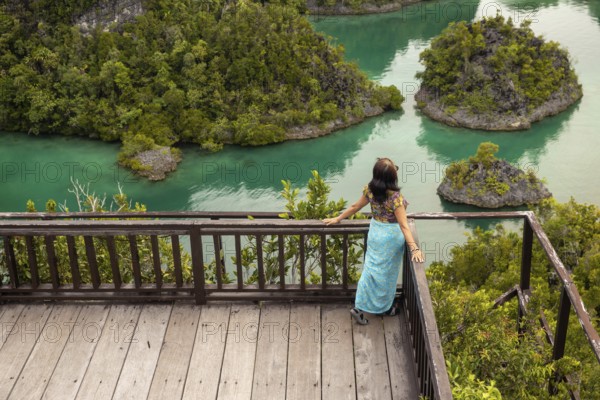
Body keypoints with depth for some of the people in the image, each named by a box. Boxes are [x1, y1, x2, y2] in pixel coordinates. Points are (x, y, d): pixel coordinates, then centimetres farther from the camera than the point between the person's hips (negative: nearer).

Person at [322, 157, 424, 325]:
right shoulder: (395, 197, -26)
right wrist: (414, 248, -25)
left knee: (372, 269, 16)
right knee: (387, 272, 12)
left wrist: (337, 219, 17)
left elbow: (355, 207, 2)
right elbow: (403, 225, -26)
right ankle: (385, 306, 28)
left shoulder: (370, 189, -10)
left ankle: (359, 307, 22)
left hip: (375, 231, 5)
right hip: (391, 235, -5)